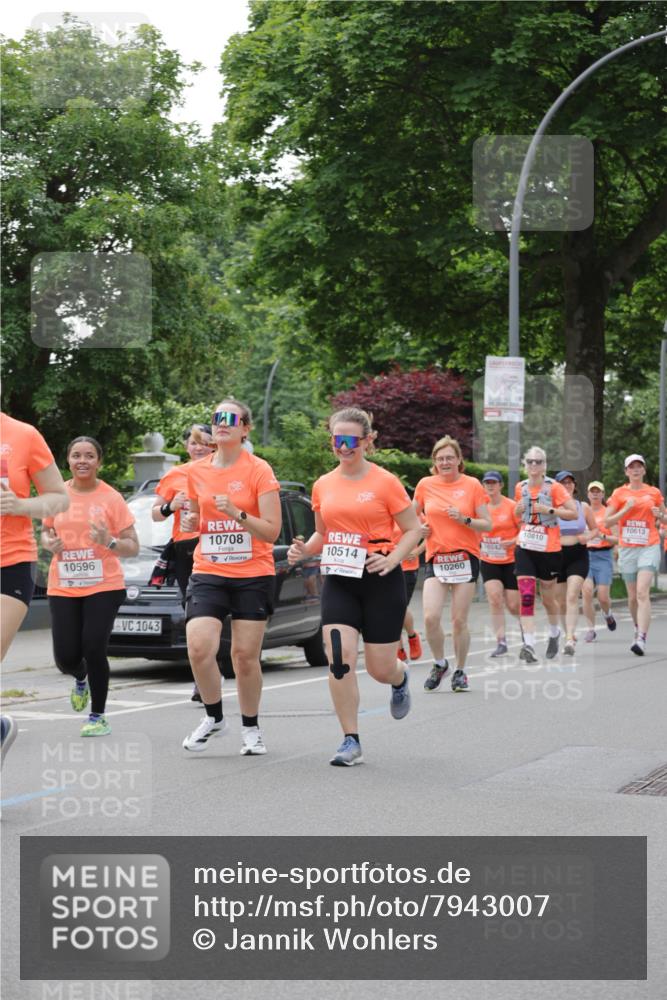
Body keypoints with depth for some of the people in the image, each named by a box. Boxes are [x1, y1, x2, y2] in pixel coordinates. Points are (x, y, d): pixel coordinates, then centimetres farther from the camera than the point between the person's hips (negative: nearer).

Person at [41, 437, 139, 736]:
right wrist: (49, 543, -4)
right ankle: (81, 678, 37)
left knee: (94, 649, -13)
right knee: (66, 657, -2)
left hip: (103, 587, -3)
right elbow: (45, 531, 20)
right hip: (63, 588, 3)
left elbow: (132, 547, -2)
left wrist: (109, 541, -22)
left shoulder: (111, 498, -3)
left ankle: (98, 716, 7)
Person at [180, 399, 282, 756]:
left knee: (245, 655, 0)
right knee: (199, 647, -16)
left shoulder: (259, 471, -6)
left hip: (253, 575, -2)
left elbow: (271, 531, -9)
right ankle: (213, 716, 8)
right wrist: (190, 522, -1)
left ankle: (250, 727, 21)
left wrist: (237, 513, -23)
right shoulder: (197, 471, 6)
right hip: (207, 572, 3)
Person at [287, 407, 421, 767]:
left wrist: (391, 559, -17)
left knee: (380, 668, 2)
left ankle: (400, 679, 42)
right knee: (339, 658, -13)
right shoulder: (323, 485, 8)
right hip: (338, 580, 3)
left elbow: (413, 529, -1)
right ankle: (351, 741, -4)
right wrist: (304, 550, 0)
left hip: (380, 582, -3)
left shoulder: (385, 482, -5)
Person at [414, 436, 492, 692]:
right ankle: (439, 664, 12)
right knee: (430, 617, -12)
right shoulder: (425, 485, 5)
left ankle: (460, 671, 17)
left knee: (459, 620, -1)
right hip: (436, 558, 1)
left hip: (465, 558, -1)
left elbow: (487, 525, 0)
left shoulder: (472, 485, 0)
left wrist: (464, 519, -16)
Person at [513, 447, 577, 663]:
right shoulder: (520, 488, 6)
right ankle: (528, 644, -18)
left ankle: (554, 633, 39)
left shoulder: (554, 487, -8)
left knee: (548, 598, 10)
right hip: (524, 547, 3)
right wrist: (519, 509, 0)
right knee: (526, 596, -12)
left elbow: (573, 513, -10)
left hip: (549, 548, -3)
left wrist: (549, 510, -20)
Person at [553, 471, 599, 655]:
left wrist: (588, 537, -7)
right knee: (561, 601, 8)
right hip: (557, 555, 1)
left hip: (578, 555, -1)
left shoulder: (583, 507, 5)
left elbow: (595, 529, 14)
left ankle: (570, 639, -26)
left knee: (572, 597, -18)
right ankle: (570, 633, 30)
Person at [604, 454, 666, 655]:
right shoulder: (619, 493, 6)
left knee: (642, 592, -18)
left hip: (649, 547, -2)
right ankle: (638, 627, 36)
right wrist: (626, 509, -10)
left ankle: (641, 639, -26)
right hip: (627, 548, 2)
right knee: (633, 596, 10)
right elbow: (607, 522, 2)